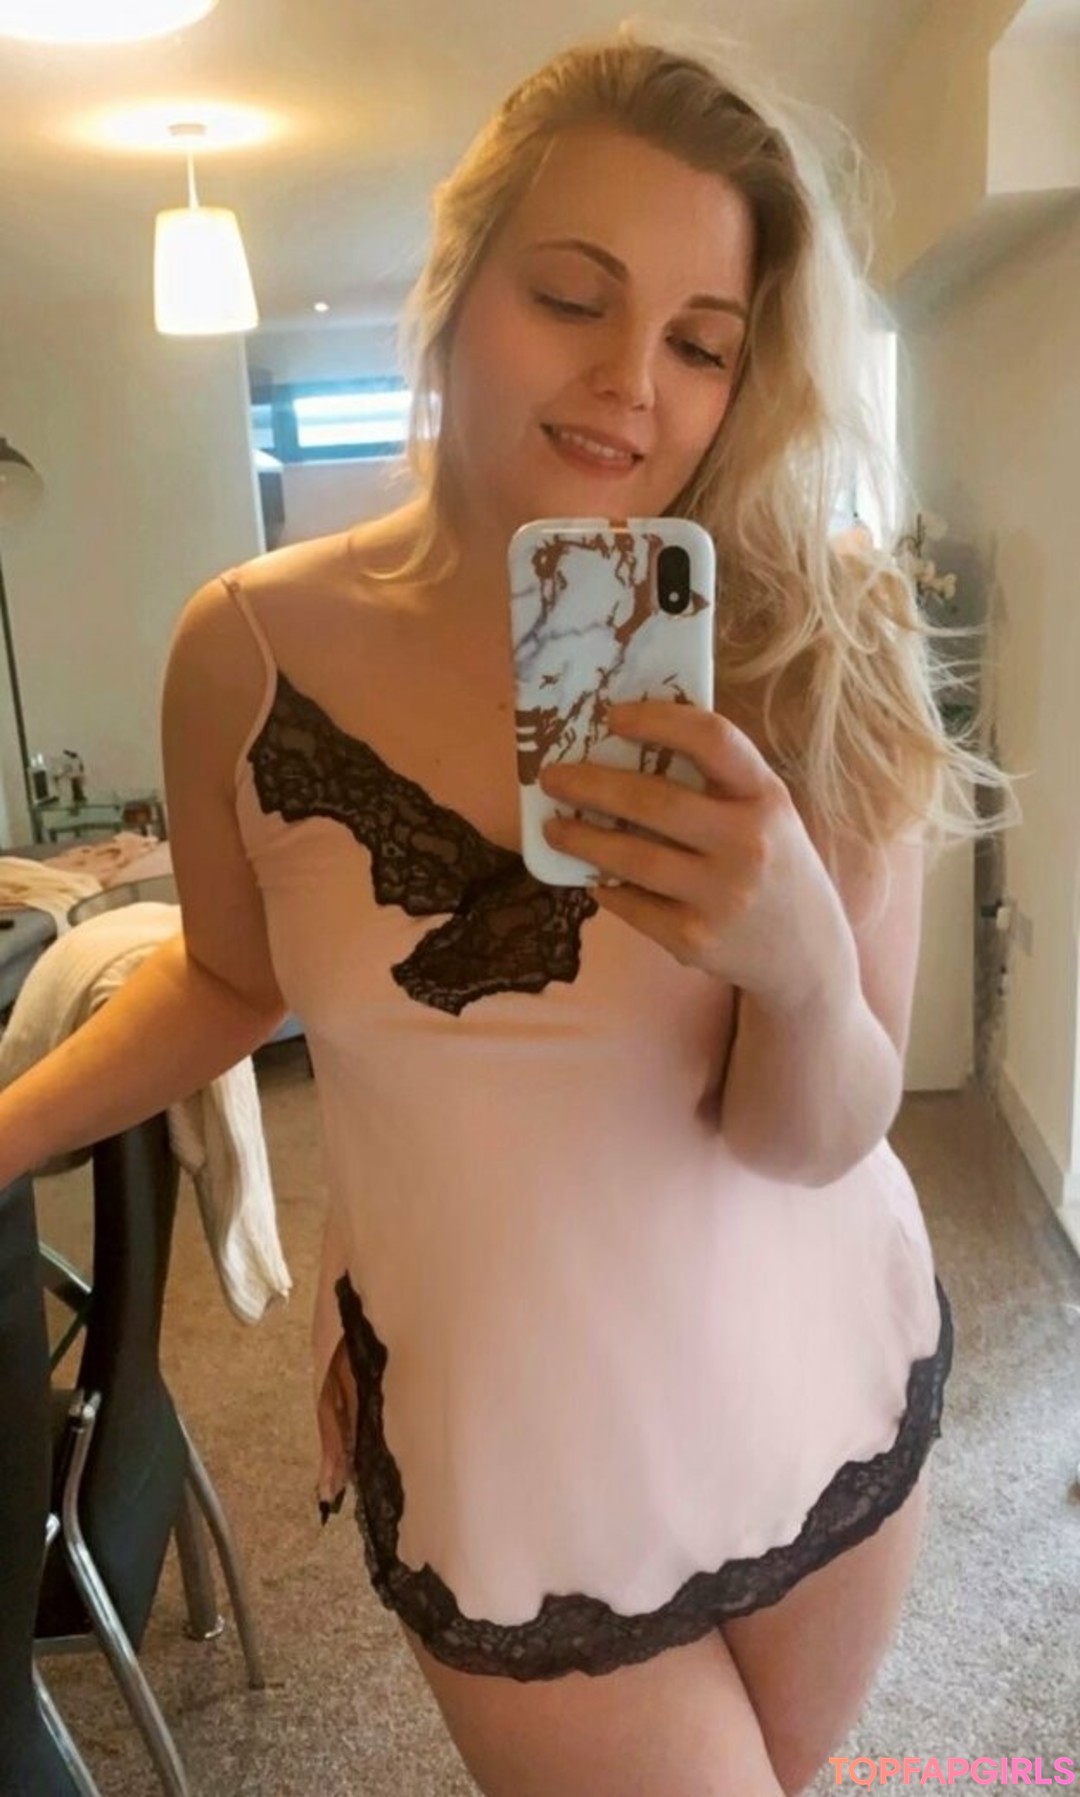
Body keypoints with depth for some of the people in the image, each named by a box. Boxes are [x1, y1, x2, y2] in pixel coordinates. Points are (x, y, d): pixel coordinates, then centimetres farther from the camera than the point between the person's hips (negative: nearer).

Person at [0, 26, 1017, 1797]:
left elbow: (820, 1137, -14)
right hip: (504, 1443, -1)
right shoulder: (254, 651, -16)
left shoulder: (821, 655, -16)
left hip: (826, 1380, 2)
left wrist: (805, 961, -35)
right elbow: (231, 975, 2)